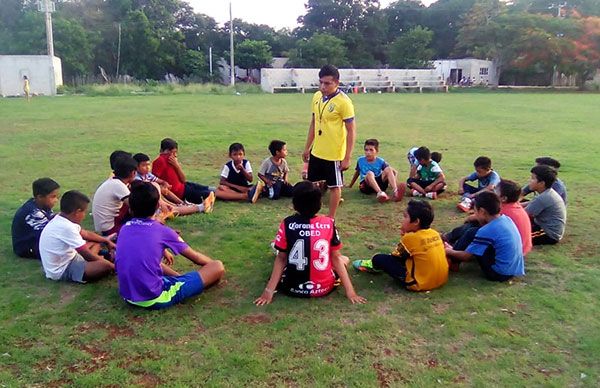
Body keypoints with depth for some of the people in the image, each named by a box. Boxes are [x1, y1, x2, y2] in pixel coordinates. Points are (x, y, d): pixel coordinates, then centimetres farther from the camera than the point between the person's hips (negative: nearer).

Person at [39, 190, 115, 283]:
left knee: (96, 243, 18)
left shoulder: (60, 219, 1)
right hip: (62, 271, -11)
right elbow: (86, 254, -23)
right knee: (106, 265, -29)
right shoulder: (67, 227, -28)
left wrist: (106, 241, 18)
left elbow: (85, 234, 18)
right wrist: (112, 265, -13)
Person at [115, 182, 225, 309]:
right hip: (154, 299, -7)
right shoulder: (162, 231, -8)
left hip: (127, 296, 7)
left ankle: (180, 278, 30)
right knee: (218, 267, -6)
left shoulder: (125, 228, 5)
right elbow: (196, 258, 7)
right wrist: (213, 264, 26)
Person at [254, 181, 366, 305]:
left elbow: (281, 259, -6)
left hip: (293, 288, 5)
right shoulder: (329, 223, -8)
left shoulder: (287, 224, -10)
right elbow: (335, 258, -5)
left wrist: (269, 291, 0)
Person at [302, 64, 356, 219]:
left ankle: (331, 219, 22)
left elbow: (351, 131, -15)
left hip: (334, 154, -7)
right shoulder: (317, 97, 3)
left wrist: (347, 158, -16)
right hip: (316, 152, 7)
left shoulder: (343, 102, -17)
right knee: (312, 183, 16)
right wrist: (307, 147, 16)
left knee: (334, 186, 8)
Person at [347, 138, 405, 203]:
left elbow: (394, 172, 4)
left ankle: (395, 192, -44)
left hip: (379, 183, 1)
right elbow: (357, 173, 20)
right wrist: (350, 185, 26)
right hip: (366, 185, -1)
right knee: (370, 173, -33)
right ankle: (380, 193, -59)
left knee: (388, 169, -21)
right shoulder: (360, 160, 5)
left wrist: (395, 182, -12)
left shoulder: (380, 161, 2)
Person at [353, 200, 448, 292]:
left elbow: (395, 256, -3)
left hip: (419, 284, -8)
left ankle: (374, 266, 34)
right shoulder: (435, 234, 1)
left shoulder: (410, 238, -17)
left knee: (379, 259, 1)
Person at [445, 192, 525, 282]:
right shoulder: (507, 219, 1)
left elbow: (467, 256, -9)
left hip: (499, 273, -8)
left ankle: (453, 262, 13)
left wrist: (450, 252, 9)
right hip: (516, 270, 8)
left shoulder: (487, 231, -20)